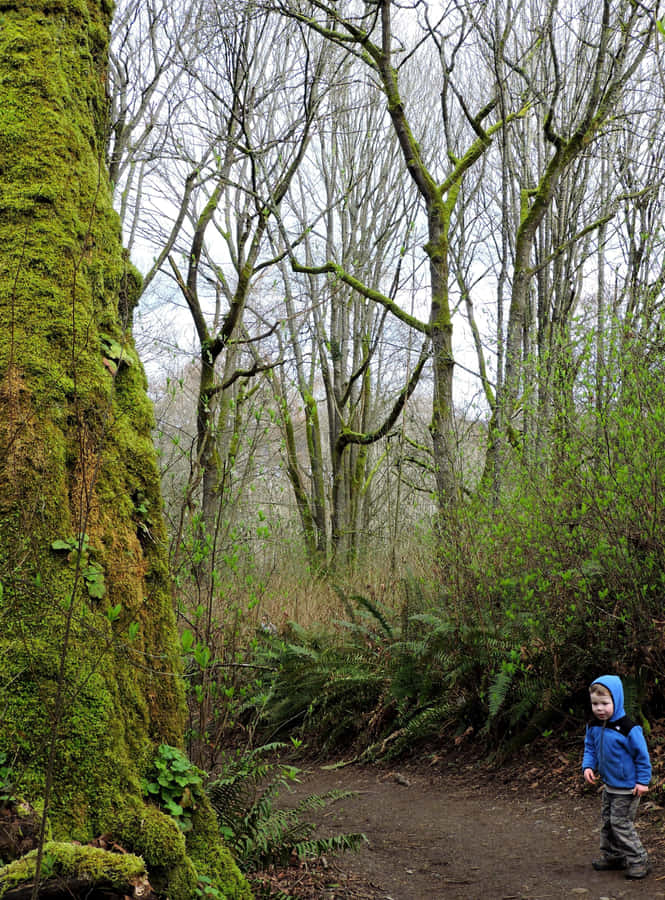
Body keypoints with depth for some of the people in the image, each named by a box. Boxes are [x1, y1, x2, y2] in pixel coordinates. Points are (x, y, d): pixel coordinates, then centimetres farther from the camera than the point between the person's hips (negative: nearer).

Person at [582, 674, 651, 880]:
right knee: (607, 821, 17)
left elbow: (642, 755, -16)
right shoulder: (594, 726, -4)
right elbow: (590, 749, 10)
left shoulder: (628, 729, -25)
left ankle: (638, 860, 10)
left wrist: (642, 781, -14)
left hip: (627, 788, -8)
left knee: (621, 824, -3)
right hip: (609, 784, 8)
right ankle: (612, 855, 33)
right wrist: (588, 767, -7)